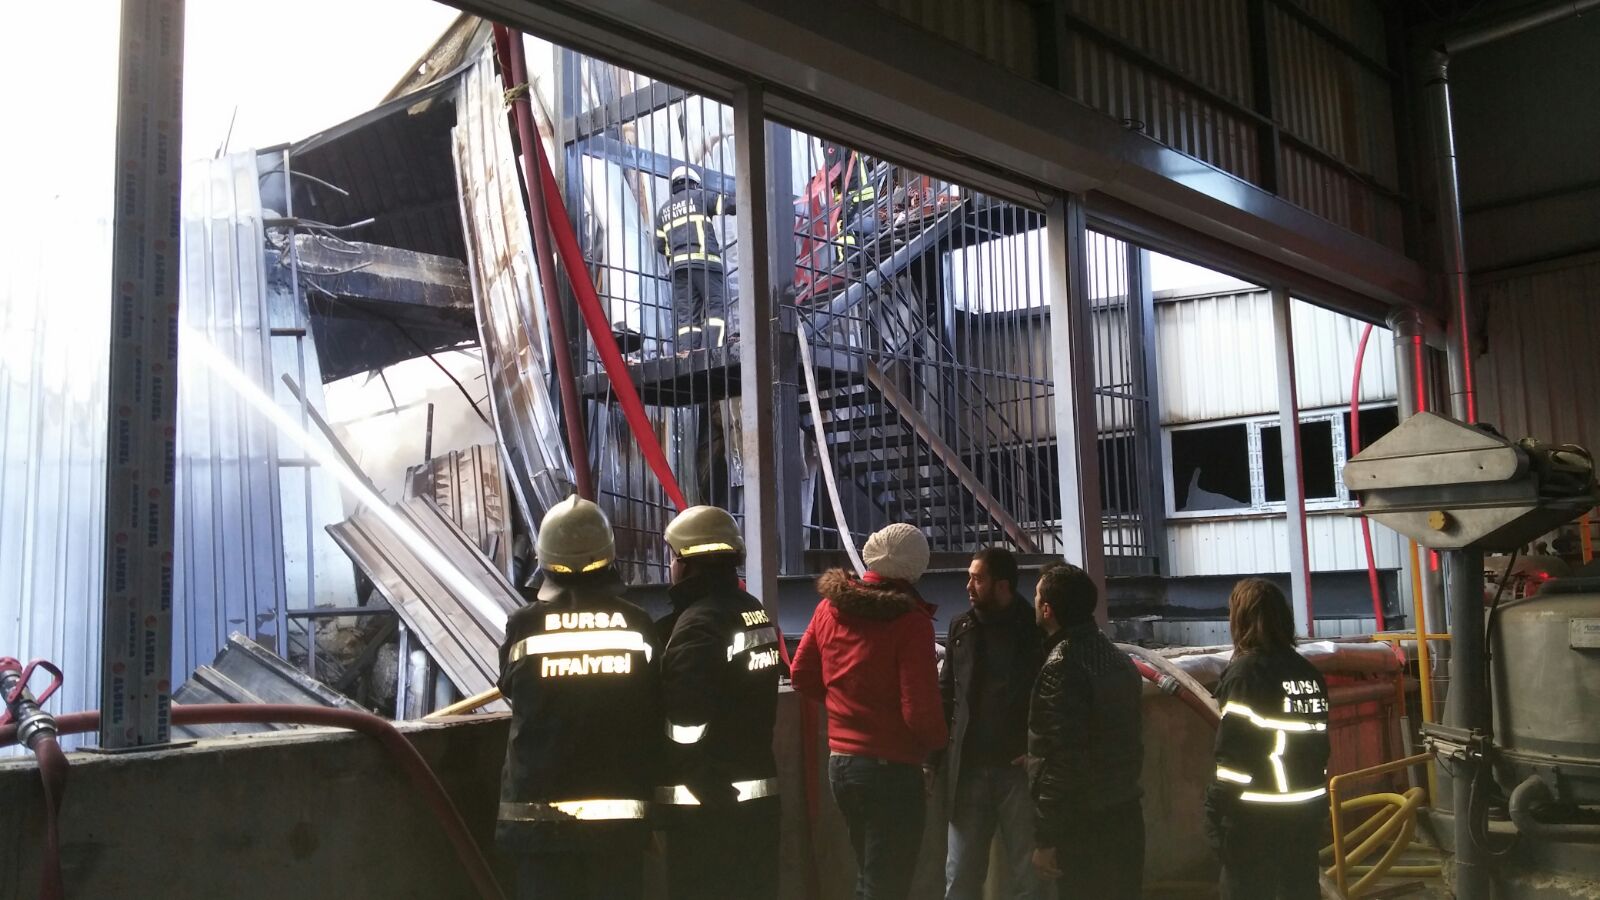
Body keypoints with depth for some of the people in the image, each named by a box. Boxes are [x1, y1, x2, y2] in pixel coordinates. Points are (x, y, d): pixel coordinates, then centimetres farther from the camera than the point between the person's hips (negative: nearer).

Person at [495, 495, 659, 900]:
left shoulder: (523, 625, -9)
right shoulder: (637, 624, -6)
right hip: (620, 811, 1)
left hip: (541, 811, -1)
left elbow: (510, 687, 7)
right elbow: (654, 716, 0)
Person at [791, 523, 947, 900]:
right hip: (891, 768, -6)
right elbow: (919, 710, -21)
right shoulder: (909, 620, -18)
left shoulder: (831, 606, 0)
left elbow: (802, 675, 10)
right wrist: (939, 740, -2)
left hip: (839, 762, 6)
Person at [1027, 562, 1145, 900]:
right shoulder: (1117, 657, 8)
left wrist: (1046, 839, -18)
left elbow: (1062, 760, -23)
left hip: (1084, 824, -8)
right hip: (1126, 814, 8)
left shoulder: (1061, 666, -19)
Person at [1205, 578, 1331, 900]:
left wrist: (1216, 813, -13)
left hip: (1255, 816, -7)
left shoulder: (1246, 672, -14)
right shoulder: (1308, 672, 7)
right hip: (1308, 809, 7)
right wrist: (1314, 795, 20)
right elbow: (1319, 743, 11)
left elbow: (1235, 753, -18)